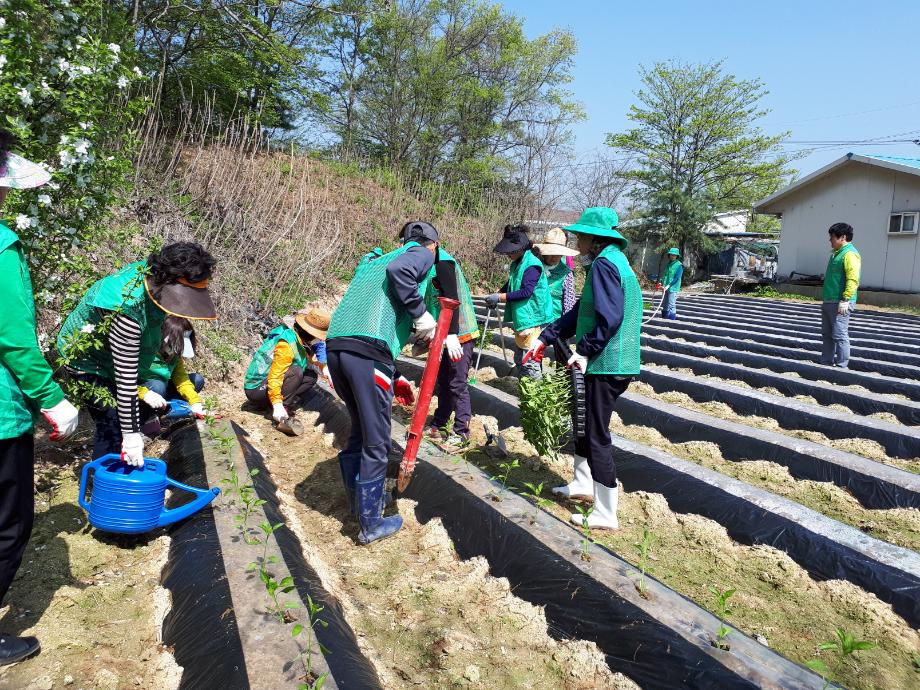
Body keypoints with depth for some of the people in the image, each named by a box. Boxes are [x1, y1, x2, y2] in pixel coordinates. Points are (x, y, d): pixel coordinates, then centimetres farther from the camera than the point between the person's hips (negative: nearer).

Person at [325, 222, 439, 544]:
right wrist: (421, 314, -6)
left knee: (360, 429, 25)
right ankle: (371, 524, 16)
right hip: (370, 351, -8)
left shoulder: (372, 260, 31)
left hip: (335, 346, 8)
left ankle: (357, 496, 41)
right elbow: (399, 270, -13)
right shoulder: (424, 254, 10)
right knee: (376, 441, 5)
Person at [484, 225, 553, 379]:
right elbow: (511, 285, 22)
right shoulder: (517, 264, 11)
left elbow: (526, 291, -26)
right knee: (519, 360, 18)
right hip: (521, 320, 10)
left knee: (529, 361, -7)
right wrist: (496, 296, 5)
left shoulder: (532, 265, -18)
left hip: (532, 320, -10)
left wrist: (500, 297, -21)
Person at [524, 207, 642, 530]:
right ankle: (583, 484, 39)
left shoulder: (604, 264, -15)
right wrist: (544, 338, 16)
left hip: (605, 366, -10)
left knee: (597, 436, -2)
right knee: (584, 424, 23)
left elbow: (609, 318, -26)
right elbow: (580, 312, 18)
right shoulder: (614, 262, 17)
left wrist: (585, 351, -16)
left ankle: (606, 514, 8)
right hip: (609, 363, 10)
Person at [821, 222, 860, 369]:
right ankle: (826, 362, 22)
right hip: (828, 302, 10)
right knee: (827, 334, 14)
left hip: (840, 303, -10)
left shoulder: (850, 254, -13)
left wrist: (845, 300, -26)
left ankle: (842, 366, -2)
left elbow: (853, 280, -22)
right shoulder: (836, 253, 18)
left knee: (839, 335, -7)